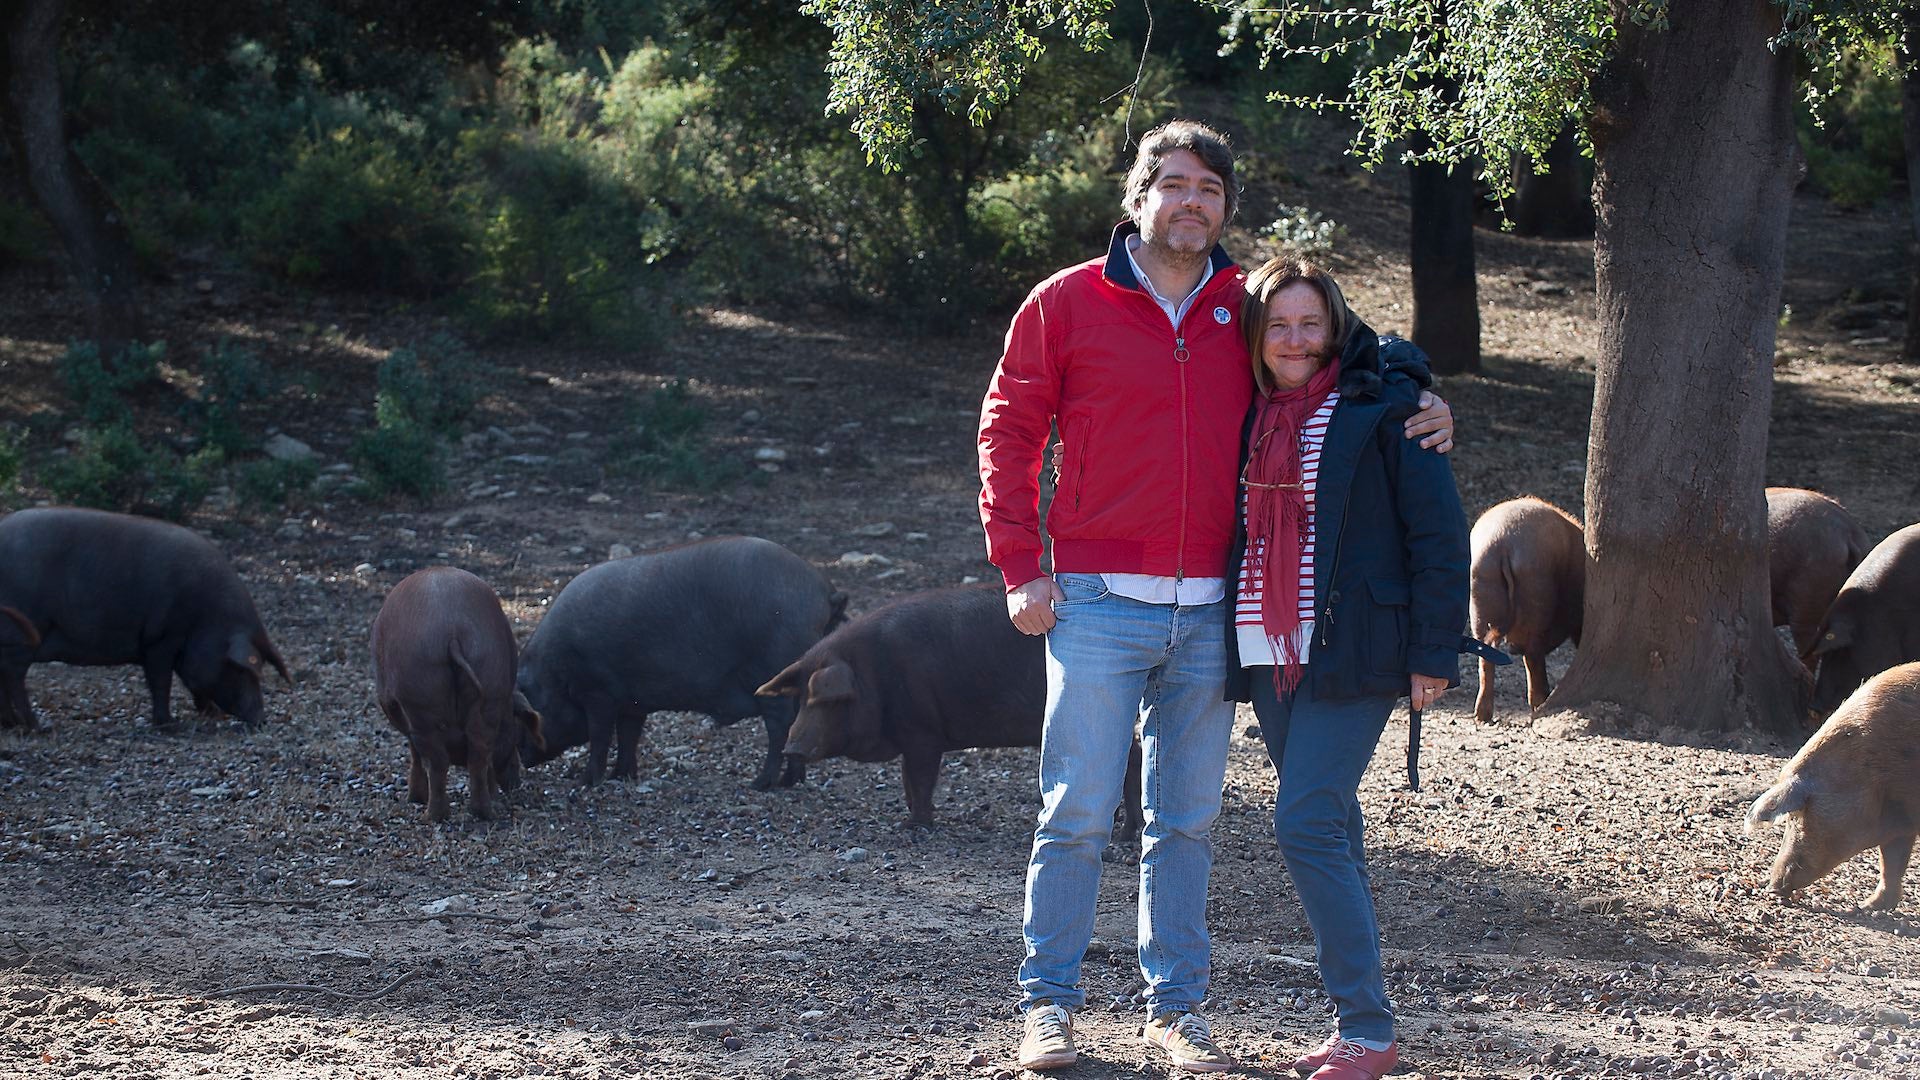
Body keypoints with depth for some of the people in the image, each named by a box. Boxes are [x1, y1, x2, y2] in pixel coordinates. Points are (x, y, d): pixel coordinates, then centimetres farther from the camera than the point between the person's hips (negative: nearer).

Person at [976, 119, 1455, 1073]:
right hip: (1098, 605, -3)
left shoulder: (1245, 310, 9)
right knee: (1076, 816, -3)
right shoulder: (1068, 303, 0)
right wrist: (1020, 567, -4)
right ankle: (1048, 1003, 7)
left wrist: (1417, 412, 3)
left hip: (1210, 612, 3)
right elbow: (1008, 430, 3)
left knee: (1186, 822, 8)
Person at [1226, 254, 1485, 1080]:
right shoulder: (1250, 416, 12)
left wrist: (1434, 654, -11)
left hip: (1352, 653, -6)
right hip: (1267, 651, 7)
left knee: (1307, 824, -15)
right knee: (1327, 828, 9)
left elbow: (1437, 533, -6)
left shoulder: (1381, 407, -5)